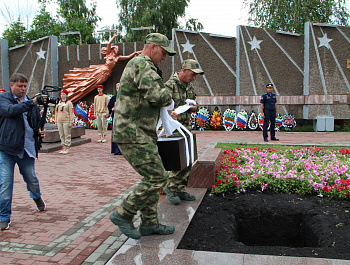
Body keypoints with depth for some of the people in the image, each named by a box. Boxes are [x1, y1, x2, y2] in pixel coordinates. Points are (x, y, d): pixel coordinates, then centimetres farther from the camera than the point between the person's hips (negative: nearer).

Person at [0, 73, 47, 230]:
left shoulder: (31, 102, 10)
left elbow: (37, 121, 22)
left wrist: (39, 131, 0)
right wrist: (32, 102, -32)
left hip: (26, 148, 4)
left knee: (31, 179, 12)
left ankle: (37, 197, 45)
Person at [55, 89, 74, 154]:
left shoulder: (69, 103, -1)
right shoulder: (58, 103, 16)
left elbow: (71, 113, -6)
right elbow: (56, 112, 20)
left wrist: (71, 122, -12)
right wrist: (55, 121, 15)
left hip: (66, 121, -6)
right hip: (59, 121, 6)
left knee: (67, 135, -3)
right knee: (61, 135, 8)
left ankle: (67, 148, 2)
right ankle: (63, 148, 15)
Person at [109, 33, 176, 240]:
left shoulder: (140, 65, 24)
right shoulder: (142, 64, -12)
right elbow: (156, 94, -27)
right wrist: (169, 99, -6)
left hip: (141, 134, 11)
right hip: (134, 135, -11)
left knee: (152, 177, 13)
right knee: (157, 177, -8)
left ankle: (150, 223, 22)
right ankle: (123, 215, 4)